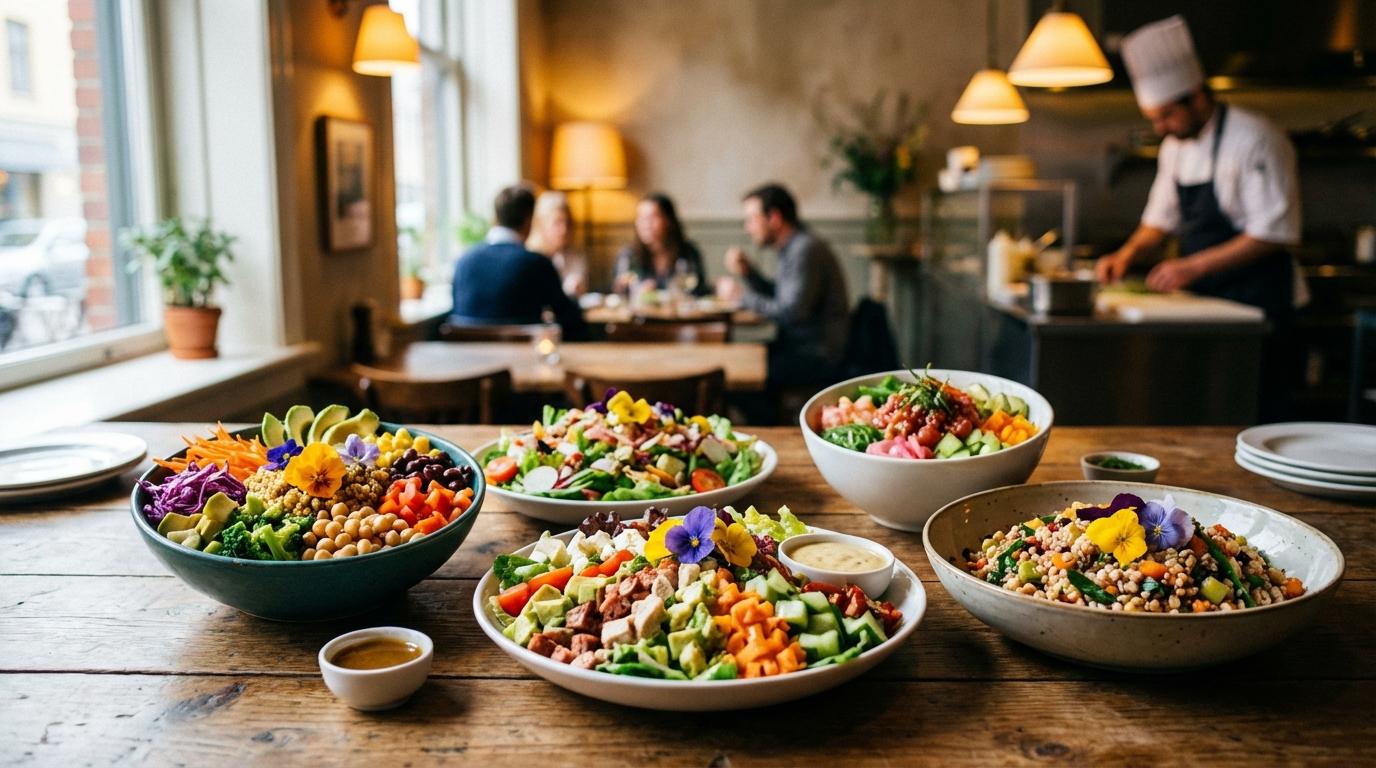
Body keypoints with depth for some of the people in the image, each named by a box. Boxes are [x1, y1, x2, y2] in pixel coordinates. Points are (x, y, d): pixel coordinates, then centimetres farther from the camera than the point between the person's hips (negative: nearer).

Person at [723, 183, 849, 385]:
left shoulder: (806, 249, -17)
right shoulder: (792, 247, 14)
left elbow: (791, 313, -24)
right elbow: (778, 298, 22)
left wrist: (744, 297, -12)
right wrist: (747, 272, 7)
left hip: (819, 359, -10)